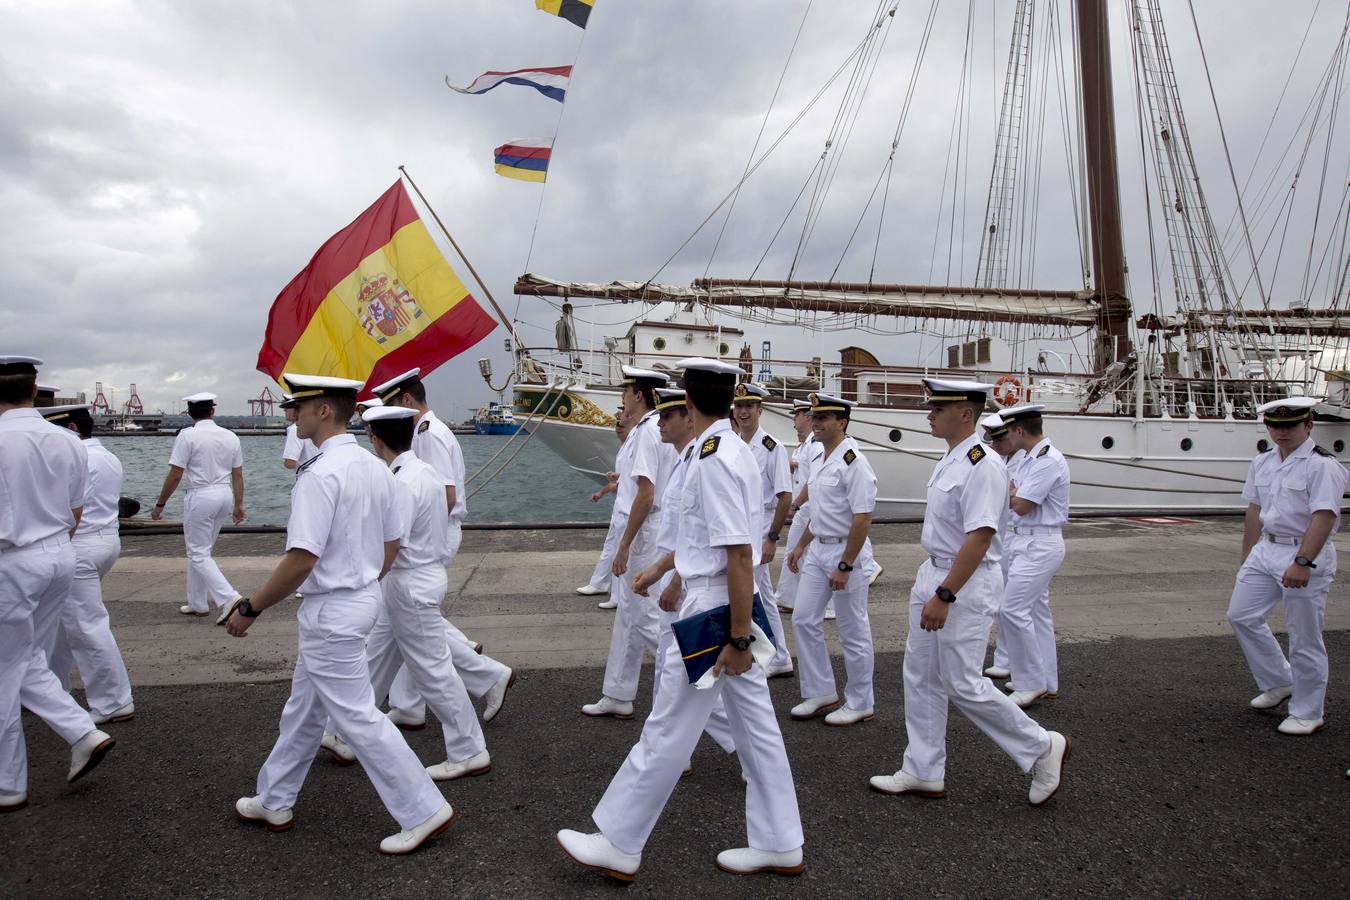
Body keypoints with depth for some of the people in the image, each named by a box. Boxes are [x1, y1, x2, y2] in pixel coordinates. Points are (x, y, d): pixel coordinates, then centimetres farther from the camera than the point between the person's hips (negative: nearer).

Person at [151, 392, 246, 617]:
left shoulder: (188, 436, -10)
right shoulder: (230, 436, 7)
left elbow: (175, 475, -12)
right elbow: (237, 475, 10)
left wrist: (160, 504, -2)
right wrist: (239, 504, 17)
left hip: (200, 496, -6)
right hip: (224, 495, 6)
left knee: (199, 555, 0)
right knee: (200, 551, 18)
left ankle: (230, 599, -13)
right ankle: (198, 603, 24)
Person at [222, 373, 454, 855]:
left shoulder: (319, 475, -23)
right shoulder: (376, 468, 4)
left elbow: (301, 559, -26)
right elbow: (392, 544, 11)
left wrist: (250, 608, -15)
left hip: (331, 611, -9)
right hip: (363, 596, 10)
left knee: (356, 716, 1)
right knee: (304, 706, 22)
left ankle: (424, 811, 9)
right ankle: (275, 802, 39)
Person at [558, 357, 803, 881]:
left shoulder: (713, 459, -21)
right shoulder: (730, 451, 9)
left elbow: (740, 554, -24)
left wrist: (738, 640, -20)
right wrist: (660, 569, 32)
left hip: (716, 610, -10)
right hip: (730, 611, 10)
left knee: (666, 733, 3)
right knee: (757, 727, 15)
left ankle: (619, 846, 19)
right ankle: (779, 846, 27)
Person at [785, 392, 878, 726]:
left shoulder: (853, 462, -18)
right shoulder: (821, 460, 11)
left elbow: (863, 519, -22)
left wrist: (845, 566, -22)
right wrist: (801, 545, 22)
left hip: (847, 552, -9)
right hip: (818, 549, 9)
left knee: (853, 632, 3)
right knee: (803, 620, 10)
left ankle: (860, 704, 19)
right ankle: (821, 693, 23)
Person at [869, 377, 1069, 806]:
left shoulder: (983, 465, -20)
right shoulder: (950, 459, 9)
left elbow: (980, 537, -26)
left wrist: (944, 596, -27)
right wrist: (932, 588, 19)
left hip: (966, 583, -10)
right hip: (933, 575, 10)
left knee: (962, 685, 0)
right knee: (920, 677, 13)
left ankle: (1043, 748, 20)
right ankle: (923, 772, 25)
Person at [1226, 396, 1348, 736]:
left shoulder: (1322, 465, -13)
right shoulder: (1262, 463, 11)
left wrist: (1302, 562, -30)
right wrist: (1247, 557, 17)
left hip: (1306, 555, -8)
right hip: (1265, 550, 8)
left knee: (1304, 638, 1)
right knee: (1241, 616, 10)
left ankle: (1308, 714, 16)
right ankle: (1279, 683, 28)